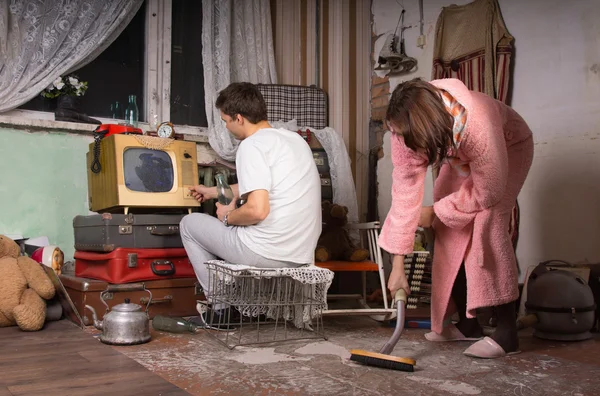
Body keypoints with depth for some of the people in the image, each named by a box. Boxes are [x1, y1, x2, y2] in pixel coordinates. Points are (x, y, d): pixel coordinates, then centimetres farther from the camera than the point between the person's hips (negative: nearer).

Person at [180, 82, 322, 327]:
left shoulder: (252, 145, -13)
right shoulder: (295, 139, 14)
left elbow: (257, 210, -24)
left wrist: (227, 217, -2)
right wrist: (212, 192, 40)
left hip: (266, 253, -8)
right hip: (302, 255, 9)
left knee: (190, 223, 15)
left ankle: (220, 308, 14)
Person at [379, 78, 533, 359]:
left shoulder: (476, 125, -44)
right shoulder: (405, 130, -30)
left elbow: (487, 192, -31)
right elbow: (404, 189, -30)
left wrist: (436, 211, -20)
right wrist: (398, 264, -30)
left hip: (509, 148, -5)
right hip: (461, 156, 5)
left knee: (487, 224, -23)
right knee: (449, 230, -4)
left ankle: (507, 332, -17)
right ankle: (467, 324, 8)